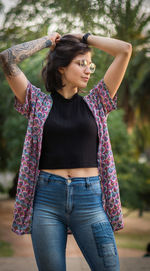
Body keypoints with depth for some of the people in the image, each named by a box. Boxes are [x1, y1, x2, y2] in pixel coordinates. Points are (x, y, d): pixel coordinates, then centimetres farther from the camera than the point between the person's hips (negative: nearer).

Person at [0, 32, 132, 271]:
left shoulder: (95, 103, 12)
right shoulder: (39, 103, 8)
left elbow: (125, 50, 9)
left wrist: (84, 37, 16)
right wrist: (47, 41, 10)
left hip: (89, 199, 1)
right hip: (47, 198, -1)